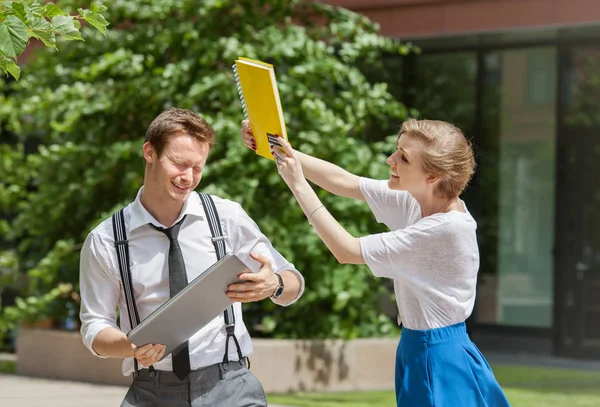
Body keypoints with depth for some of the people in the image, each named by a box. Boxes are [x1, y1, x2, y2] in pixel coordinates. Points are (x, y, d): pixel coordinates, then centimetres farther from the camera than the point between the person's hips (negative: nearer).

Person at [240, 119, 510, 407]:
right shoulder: (418, 200, -3)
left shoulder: (446, 227, -26)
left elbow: (347, 251, -22)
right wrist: (279, 149, -6)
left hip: (439, 363, -9)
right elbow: (343, 182, 4)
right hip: (417, 351, 9)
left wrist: (298, 185, -20)